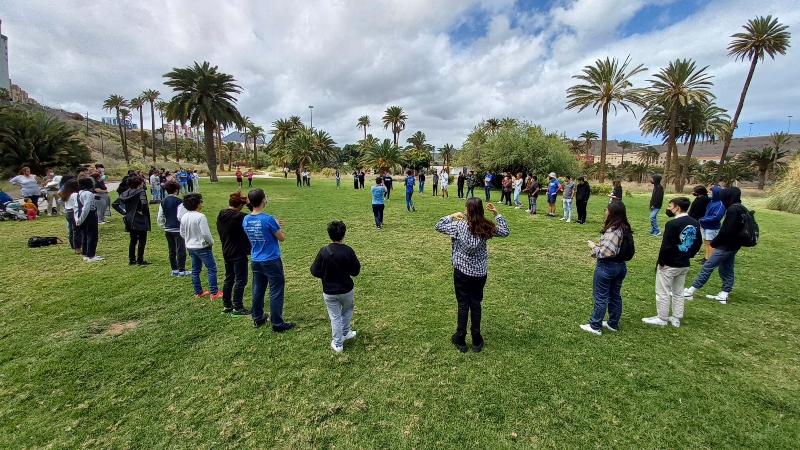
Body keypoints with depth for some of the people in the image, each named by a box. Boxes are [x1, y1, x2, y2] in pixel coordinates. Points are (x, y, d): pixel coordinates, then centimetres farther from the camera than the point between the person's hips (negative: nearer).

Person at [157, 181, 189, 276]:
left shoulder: (163, 202, 7)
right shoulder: (179, 201, -13)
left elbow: (160, 218, 9)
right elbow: (181, 216, -20)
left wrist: (164, 226, 21)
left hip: (168, 230, 7)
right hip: (178, 229, -7)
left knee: (172, 250, 14)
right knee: (181, 250, 0)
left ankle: (174, 270, 21)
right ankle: (181, 270, 4)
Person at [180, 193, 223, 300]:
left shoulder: (184, 217, 2)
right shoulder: (200, 216, -22)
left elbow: (182, 233, 11)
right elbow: (205, 233, -24)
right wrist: (211, 242, -7)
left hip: (190, 247, 8)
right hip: (202, 247, -8)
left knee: (195, 270, 16)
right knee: (212, 269, 2)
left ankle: (198, 292, 26)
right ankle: (214, 293, 5)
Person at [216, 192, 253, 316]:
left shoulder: (221, 216, 4)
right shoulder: (239, 216, -22)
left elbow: (220, 232, 14)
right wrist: (249, 203, -13)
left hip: (227, 253, 8)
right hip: (239, 254, -8)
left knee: (229, 279, 18)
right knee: (240, 280, 2)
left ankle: (226, 305, 27)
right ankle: (237, 308, 9)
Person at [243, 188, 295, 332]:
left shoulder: (246, 220, 0)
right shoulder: (269, 219, -21)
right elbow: (282, 238, -11)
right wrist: (276, 226, 6)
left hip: (256, 261, 7)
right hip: (272, 261, -7)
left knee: (258, 290, 18)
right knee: (276, 291, 2)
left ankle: (258, 318, 33)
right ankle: (278, 324, 9)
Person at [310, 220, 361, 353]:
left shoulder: (324, 251, -18)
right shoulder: (348, 250, -18)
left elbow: (315, 271, -10)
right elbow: (355, 271, -9)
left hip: (329, 292, 0)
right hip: (346, 290, 1)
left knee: (335, 317, 14)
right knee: (347, 310, 28)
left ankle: (338, 344, 25)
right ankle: (345, 333, 43)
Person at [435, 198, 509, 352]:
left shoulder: (459, 225, -15)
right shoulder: (487, 227, -7)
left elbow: (438, 226, -5)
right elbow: (505, 232, 10)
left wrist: (452, 216, 4)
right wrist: (497, 214, 10)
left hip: (462, 271, -2)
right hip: (480, 272, 3)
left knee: (463, 304, 8)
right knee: (476, 304, 12)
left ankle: (460, 340, 19)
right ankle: (477, 341, 22)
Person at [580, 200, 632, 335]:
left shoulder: (613, 230, -23)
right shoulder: (625, 228, 5)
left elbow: (607, 251, -28)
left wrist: (594, 247, -12)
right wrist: (600, 246, 9)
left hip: (607, 266, -9)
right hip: (620, 265, 9)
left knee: (600, 296, 2)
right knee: (615, 295, 18)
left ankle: (595, 326, 13)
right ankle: (613, 323, 31)